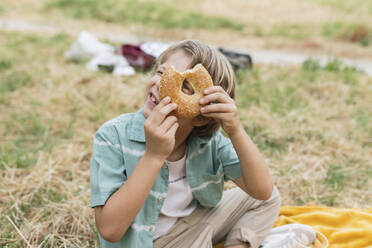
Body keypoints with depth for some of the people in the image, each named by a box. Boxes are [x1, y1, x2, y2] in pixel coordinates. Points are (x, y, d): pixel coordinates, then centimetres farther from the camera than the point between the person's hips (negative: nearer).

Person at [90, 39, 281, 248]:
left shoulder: (209, 139, -13)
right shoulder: (113, 137, -25)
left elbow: (263, 191, -16)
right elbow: (110, 230, -32)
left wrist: (236, 131, -31)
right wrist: (154, 155, -39)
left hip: (192, 229, 4)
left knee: (271, 199, 1)